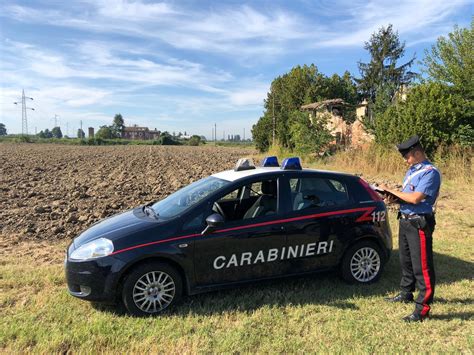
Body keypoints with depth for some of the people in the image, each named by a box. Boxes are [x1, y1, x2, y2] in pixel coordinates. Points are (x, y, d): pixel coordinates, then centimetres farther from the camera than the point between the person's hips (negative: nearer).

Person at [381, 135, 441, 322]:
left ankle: (422, 308, 4)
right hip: (405, 221, 9)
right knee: (406, 261, 20)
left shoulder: (430, 172, -15)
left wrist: (393, 191, -13)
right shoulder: (411, 170, 14)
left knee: (421, 266, -3)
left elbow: (415, 198, -24)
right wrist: (395, 197, -2)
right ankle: (406, 294, 36)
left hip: (419, 224, -9)